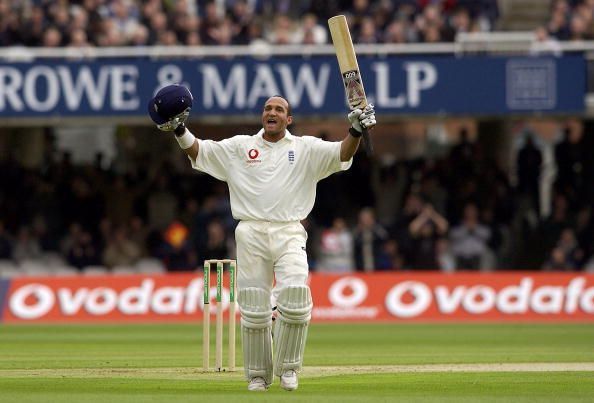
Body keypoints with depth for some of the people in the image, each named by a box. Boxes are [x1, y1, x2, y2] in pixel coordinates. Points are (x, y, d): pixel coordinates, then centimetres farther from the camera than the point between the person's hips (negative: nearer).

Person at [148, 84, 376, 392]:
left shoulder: (306, 149, 10)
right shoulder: (239, 147, 14)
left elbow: (341, 155, -3)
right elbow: (199, 152, 10)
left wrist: (356, 132, -20)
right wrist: (179, 130, -6)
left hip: (289, 233, -1)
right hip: (251, 234, 1)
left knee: (295, 296, -20)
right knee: (254, 309, 0)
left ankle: (287, 367, -4)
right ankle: (258, 375, 11)